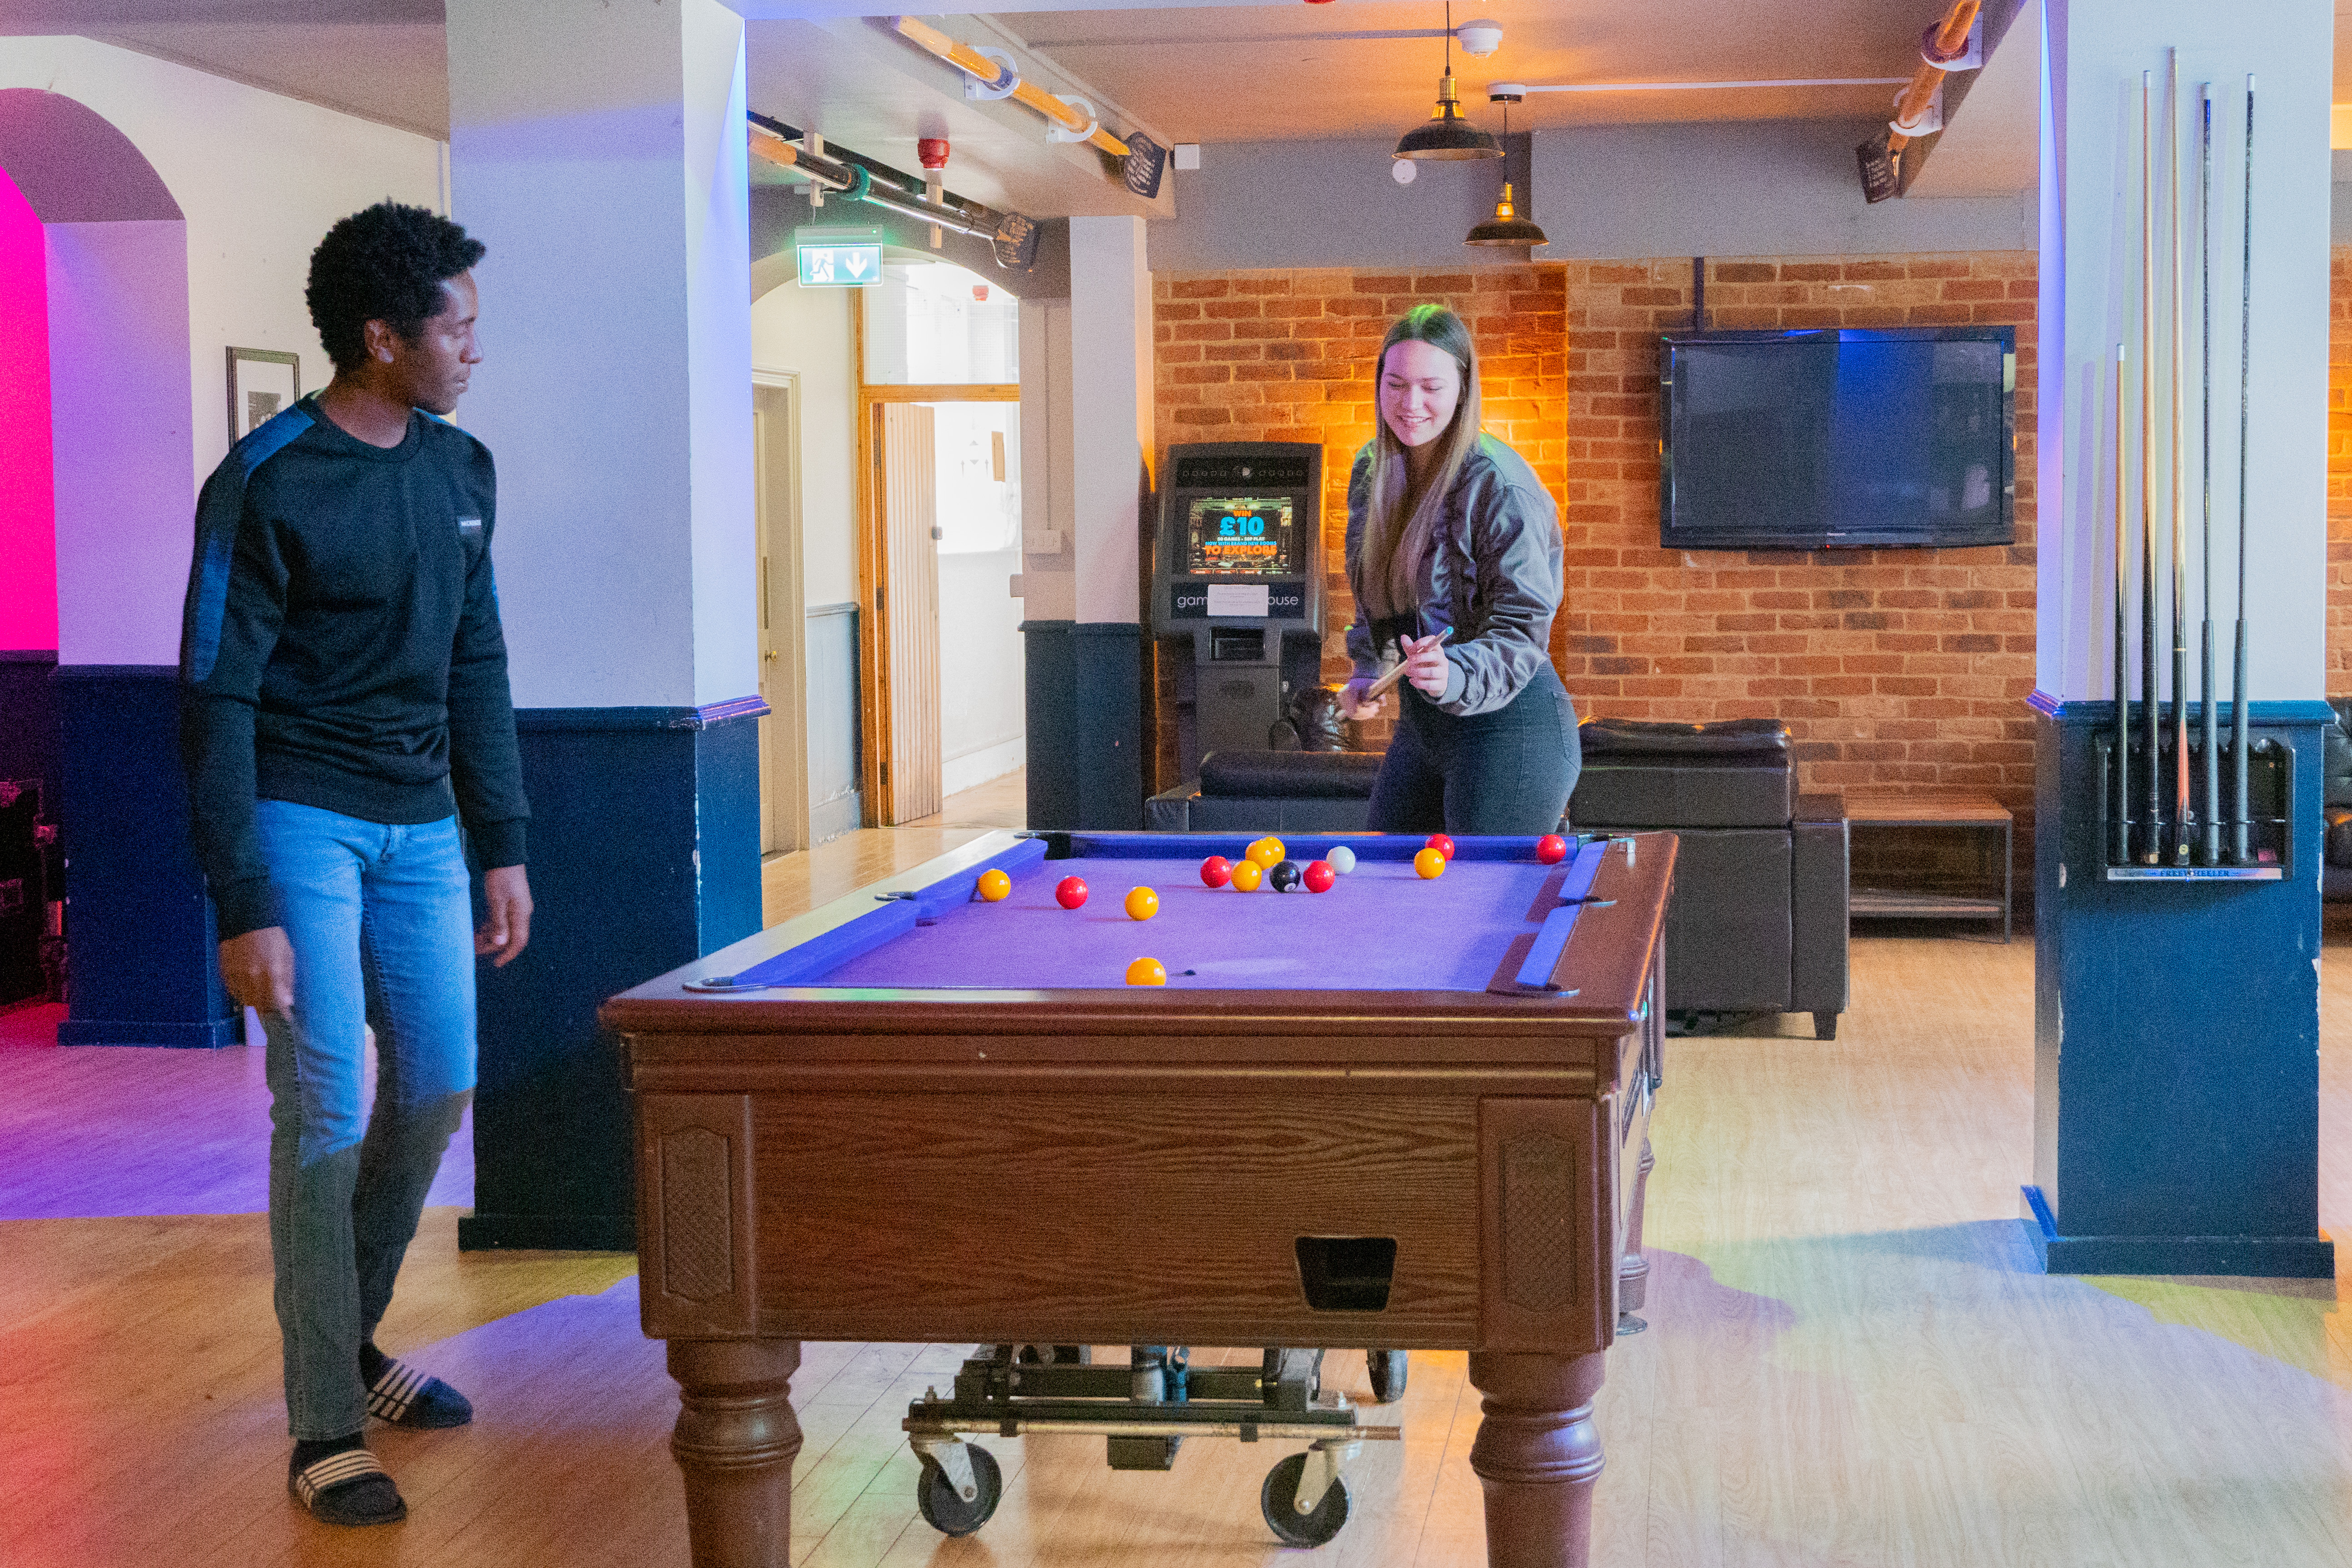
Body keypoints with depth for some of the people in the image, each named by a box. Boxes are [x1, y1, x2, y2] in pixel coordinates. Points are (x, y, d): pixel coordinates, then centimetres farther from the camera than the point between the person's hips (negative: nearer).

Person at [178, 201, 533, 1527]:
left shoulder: (461, 472, 6)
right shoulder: (267, 488, -14)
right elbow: (218, 705, -14)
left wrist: (502, 846, 10)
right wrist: (243, 908, -18)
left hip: (419, 825, 7)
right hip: (301, 821, -7)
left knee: (439, 1089, 9)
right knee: (326, 1112, -7)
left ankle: (351, 1341, 31)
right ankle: (325, 1430, 2)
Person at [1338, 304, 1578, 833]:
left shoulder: (1499, 485, -17)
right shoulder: (1372, 472, 6)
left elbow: (1524, 629, -20)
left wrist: (1456, 675, -36)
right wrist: (1367, 672, 9)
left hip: (1510, 727, -8)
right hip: (1419, 725, 8)